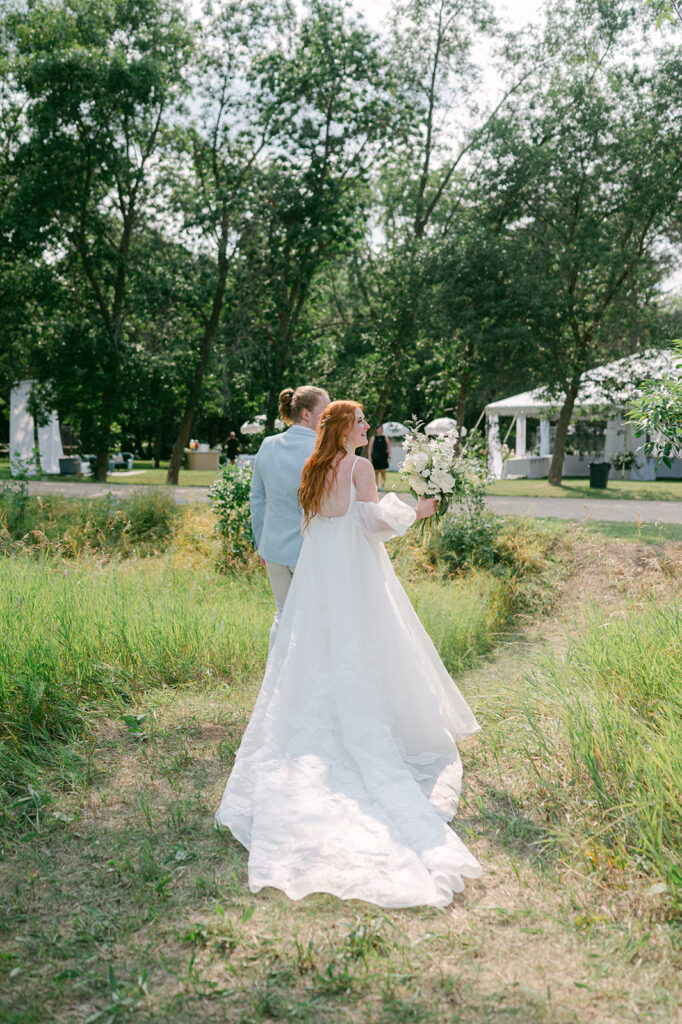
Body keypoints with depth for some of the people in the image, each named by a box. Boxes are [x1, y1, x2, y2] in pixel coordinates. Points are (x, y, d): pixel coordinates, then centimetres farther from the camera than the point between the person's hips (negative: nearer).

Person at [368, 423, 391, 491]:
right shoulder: (373, 438, 6)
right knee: (376, 473, 0)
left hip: (383, 457, 0)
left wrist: (389, 457, -3)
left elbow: (389, 449, 7)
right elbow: (370, 448, 5)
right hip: (375, 457, 0)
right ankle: (376, 487, 3)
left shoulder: (386, 438, 8)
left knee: (383, 472, -2)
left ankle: (383, 487, -1)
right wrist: (370, 457, -3)